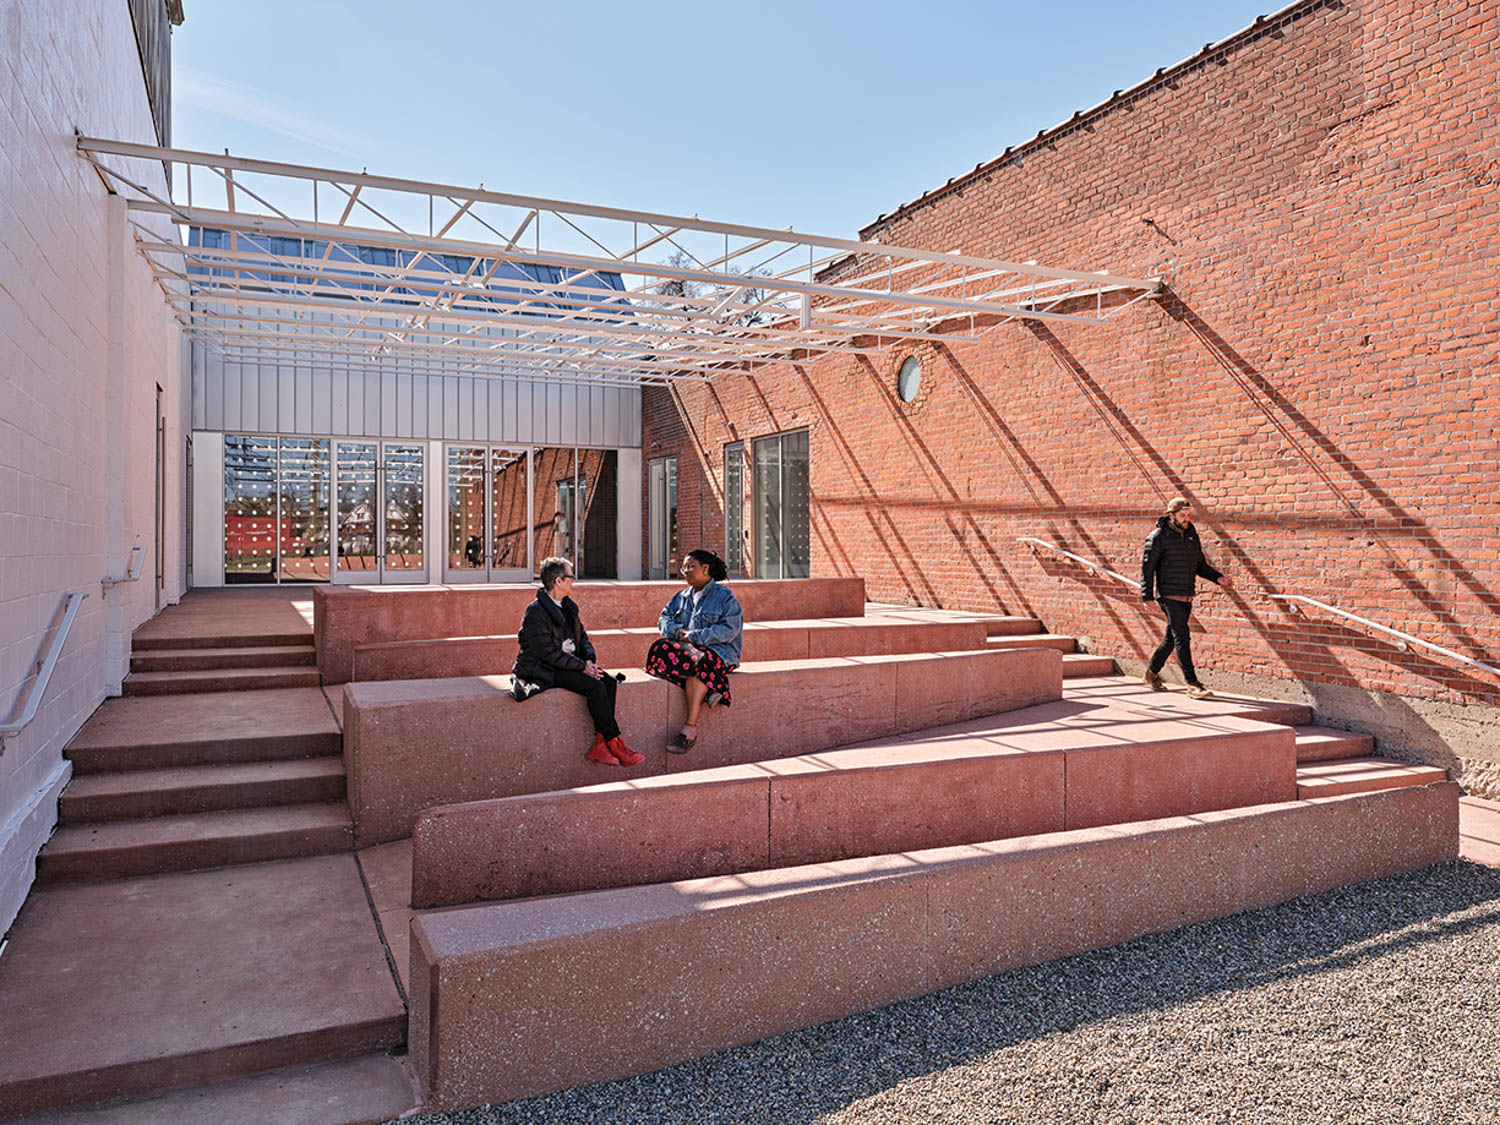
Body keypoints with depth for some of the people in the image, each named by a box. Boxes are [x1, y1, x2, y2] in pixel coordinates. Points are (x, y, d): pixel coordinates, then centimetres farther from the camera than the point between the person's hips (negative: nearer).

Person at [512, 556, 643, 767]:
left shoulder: (568, 607, 12)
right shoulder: (536, 612, -14)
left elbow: (582, 638, 17)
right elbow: (547, 652, -19)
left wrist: (589, 660, -4)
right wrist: (582, 666, -21)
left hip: (568, 664, 8)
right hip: (543, 670, -8)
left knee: (609, 681, -14)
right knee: (594, 686, -26)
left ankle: (599, 744, -15)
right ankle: (614, 743, -15)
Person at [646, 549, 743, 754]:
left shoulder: (724, 596, 0)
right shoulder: (682, 597, 21)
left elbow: (729, 629, -12)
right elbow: (664, 619, 14)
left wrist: (694, 636, -17)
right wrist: (678, 631, -9)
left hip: (719, 651, -6)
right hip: (688, 647, 6)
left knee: (699, 662, -39)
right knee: (662, 649, -26)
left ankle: (690, 729, -38)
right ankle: (707, 691, -29)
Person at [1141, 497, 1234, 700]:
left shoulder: (1191, 534, 12)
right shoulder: (1158, 536, -7)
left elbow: (1200, 565, 20)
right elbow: (1147, 567, -9)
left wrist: (1218, 578, 4)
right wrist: (1148, 596, -16)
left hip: (1187, 597, 7)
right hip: (1169, 596, -7)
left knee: (1171, 637, 13)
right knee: (1182, 638, -10)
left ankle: (1152, 673, 28)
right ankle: (1192, 684, -8)